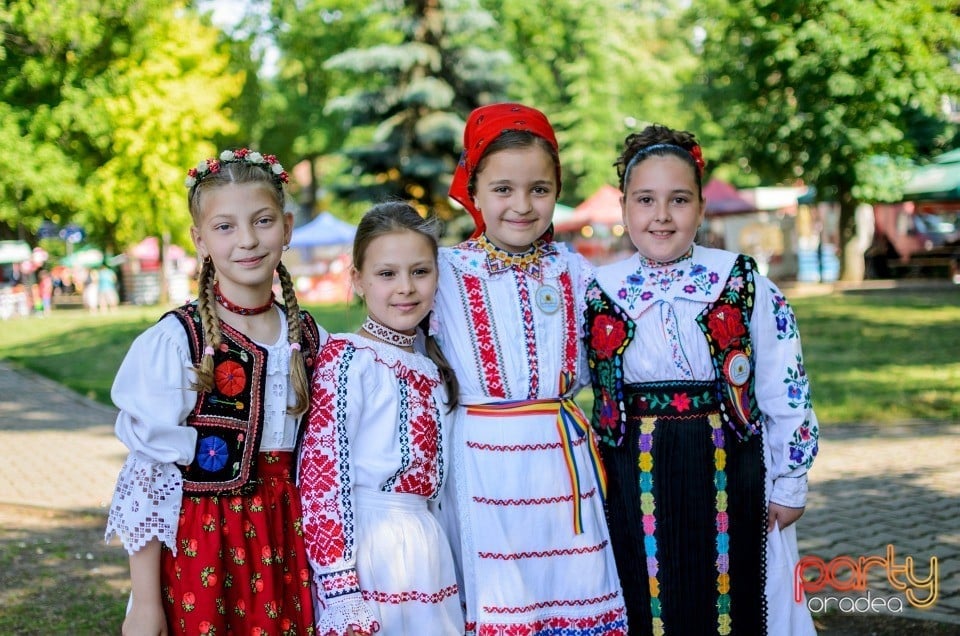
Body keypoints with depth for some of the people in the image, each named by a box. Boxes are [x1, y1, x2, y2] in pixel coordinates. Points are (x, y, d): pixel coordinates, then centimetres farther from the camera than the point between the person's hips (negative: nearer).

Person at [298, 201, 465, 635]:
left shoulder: (432, 367, 9)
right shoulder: (346, 359, -12)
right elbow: (322, 472, -18)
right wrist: (341, 591, -21)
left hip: (428, 547, 7)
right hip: (365, 548, -7)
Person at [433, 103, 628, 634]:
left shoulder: (575, 272, 5)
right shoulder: (448, 272, -4)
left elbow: (591, 368, 12)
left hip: (565, 458, 3)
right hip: (486, 461, -2)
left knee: (573, 593, 7)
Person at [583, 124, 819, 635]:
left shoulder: (743, 283, -5)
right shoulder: (600, 292, 0)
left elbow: (785, 395, -1)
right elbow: (593, 397, 10)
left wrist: (789, 485, 1)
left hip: (729, 477, -1)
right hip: (636, 485, 1)